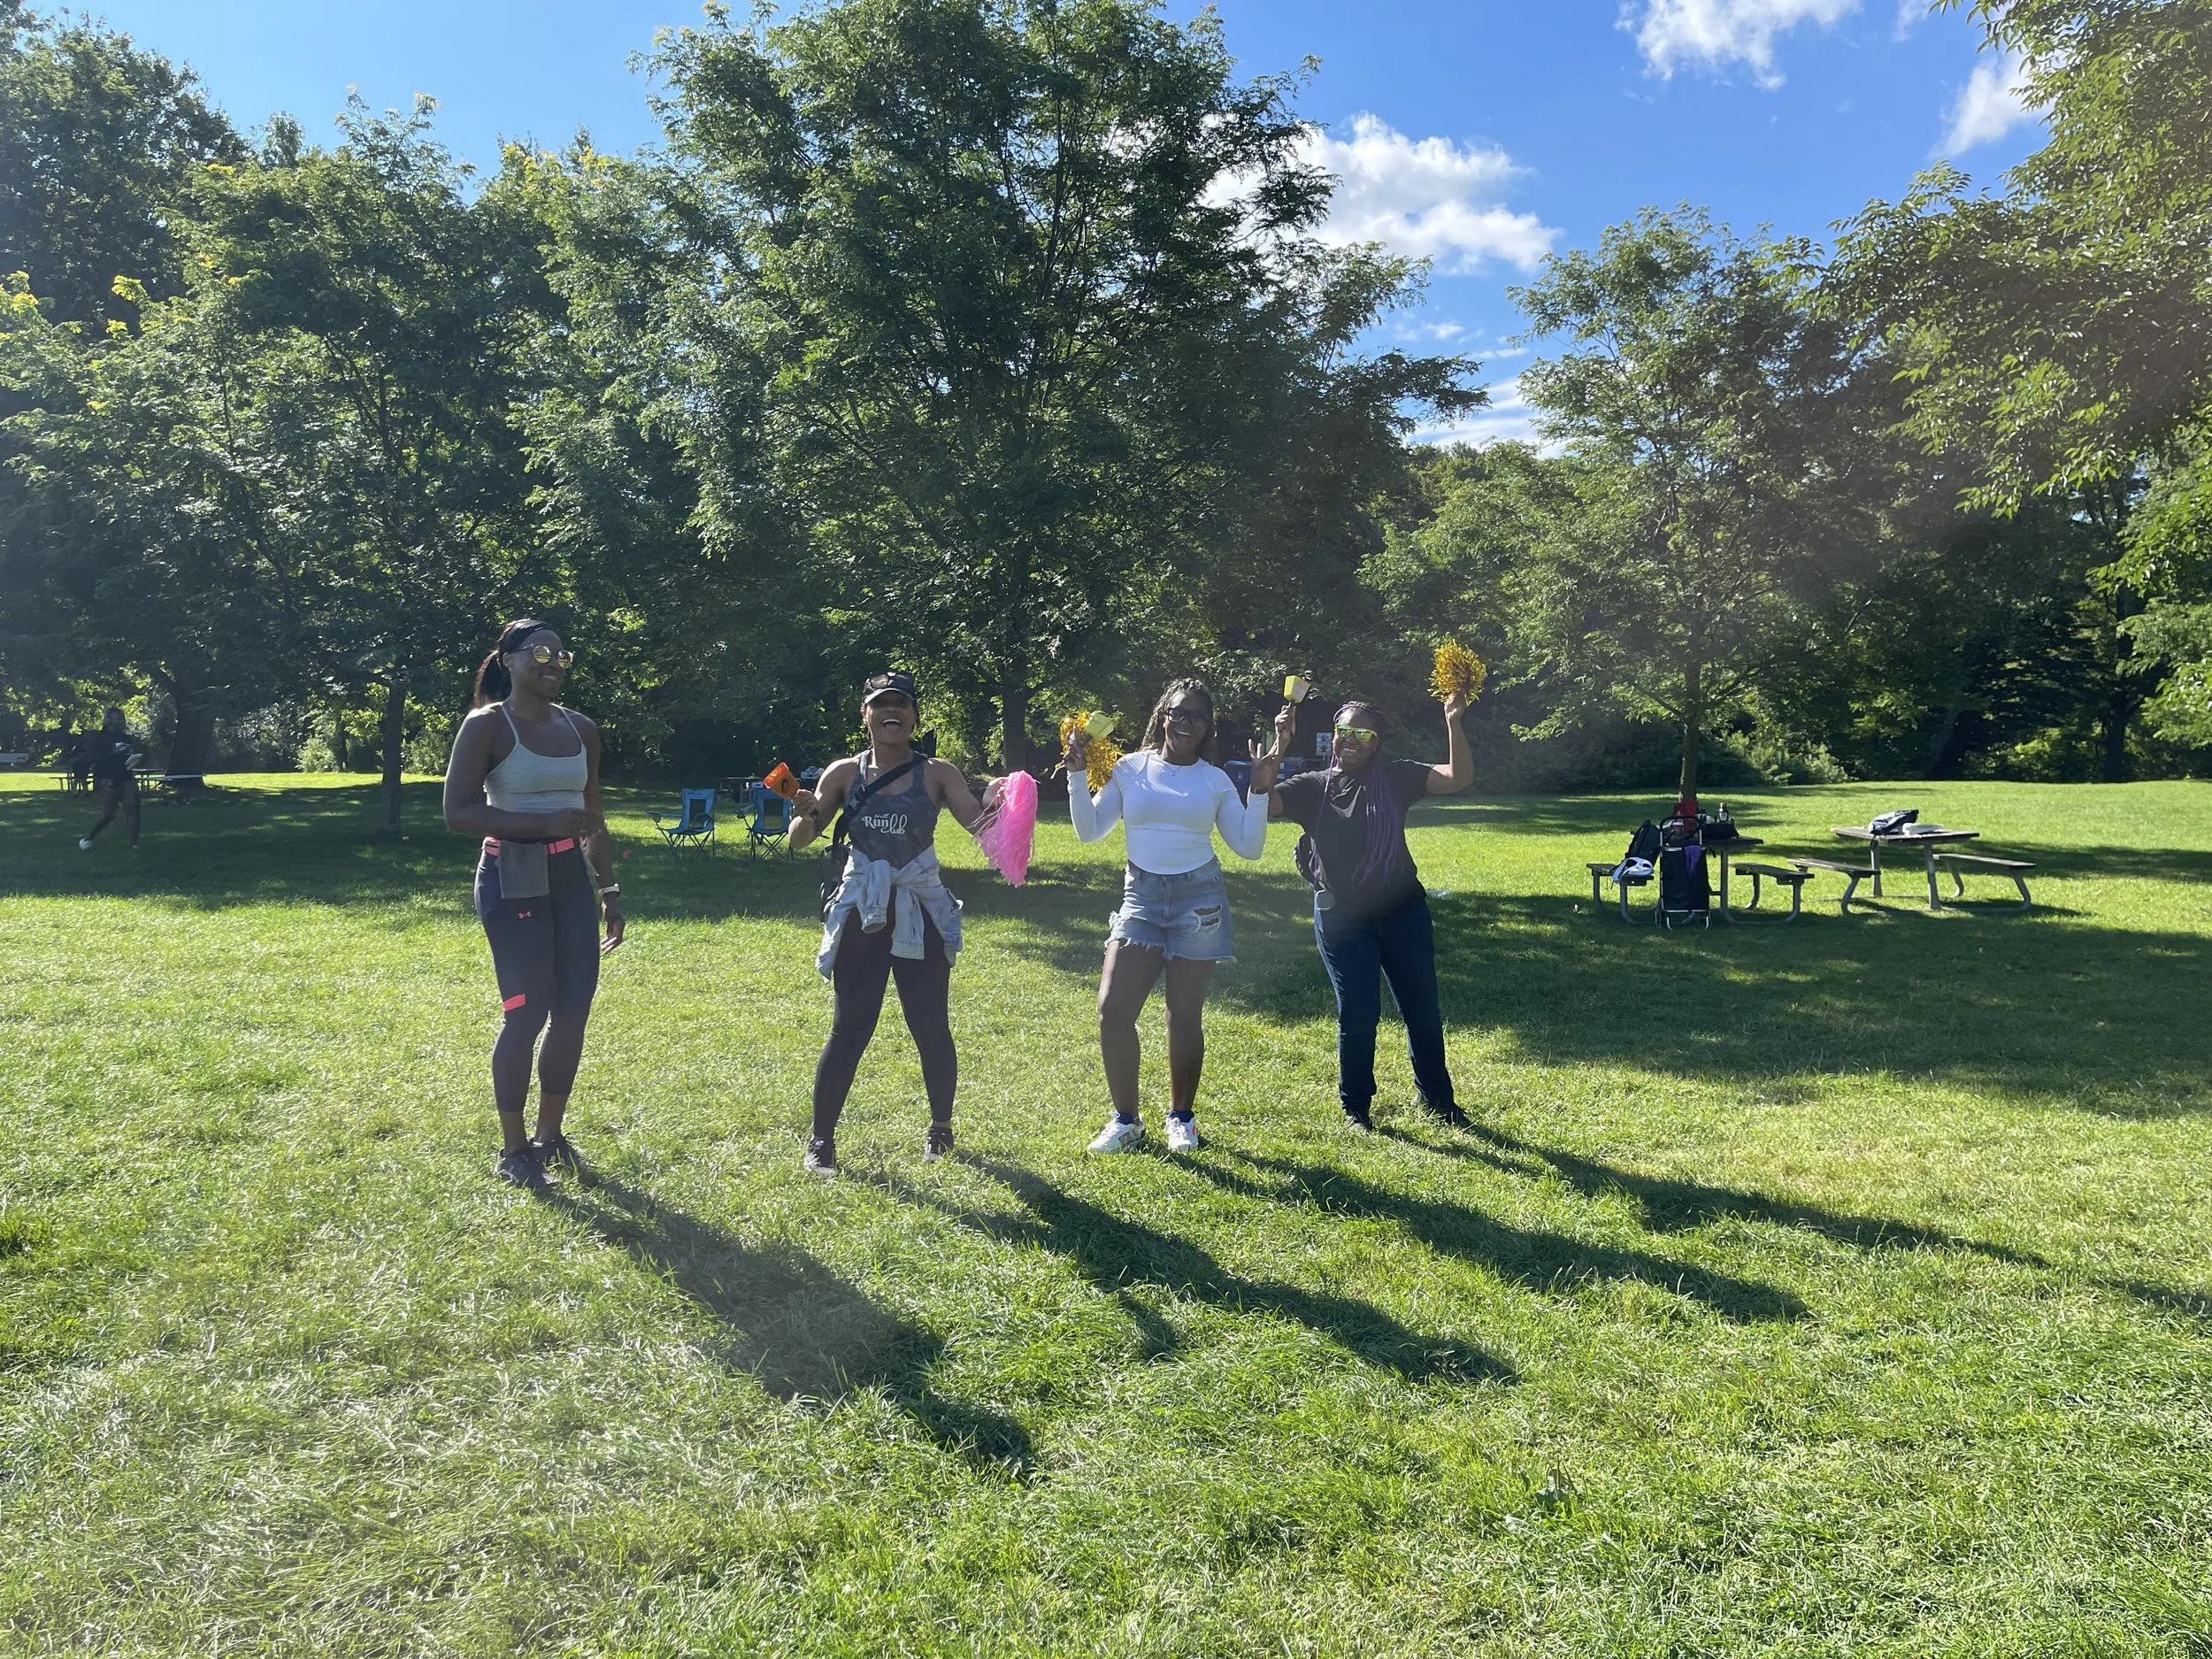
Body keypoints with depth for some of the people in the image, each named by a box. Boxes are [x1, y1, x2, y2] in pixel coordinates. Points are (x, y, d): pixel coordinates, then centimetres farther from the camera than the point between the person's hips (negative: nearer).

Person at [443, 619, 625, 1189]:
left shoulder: (581, 729, 11)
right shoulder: (487, 726, -7)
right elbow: (458, 813, -15)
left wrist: (611, 891, 16)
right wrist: (546, 823, -23)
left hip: (572, 879, 6)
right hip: (513, 881, -6)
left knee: (574, 1012, 6)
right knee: (527, 1013, -6)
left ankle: (550, 1135, 24)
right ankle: (512, 1150, 11)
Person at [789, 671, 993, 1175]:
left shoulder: (937, 773, -1)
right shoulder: (844, 772, 1)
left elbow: (979, 823, -10)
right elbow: (800, 840, 1)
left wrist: (997, 800, -31)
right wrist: (806, 814, -21)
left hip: (921, 913, 0)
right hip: (861, 913, 0)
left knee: (931, 1027, 6)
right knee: (850, 1029, -1)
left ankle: (940, 1129, 26)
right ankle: (821, 1138, 12)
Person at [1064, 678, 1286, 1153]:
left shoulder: (1215, 780, 5)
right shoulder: (1129, 768, 4)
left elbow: (1249, 847, 4)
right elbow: (1089, 831, 3)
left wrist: (1260, 790, -5)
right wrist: (1078, 774, -5)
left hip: (1199, 898, -1)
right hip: (1141, 896, 1)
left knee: (1185, 1015, 2)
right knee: (1112, 1008, -10)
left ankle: (1181, 1118, 21)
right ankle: (1126, 1119, 6)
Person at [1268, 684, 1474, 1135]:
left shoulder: (1395, 778, 0)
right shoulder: (1313, 787, -1)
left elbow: (1459, 778, -9)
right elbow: (1261, 803, -16)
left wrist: (1453, 725, -23)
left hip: (1403, 912, 2)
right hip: (1342, 919, -2)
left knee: (1423, 1008, 10)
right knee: (1358, 1014, 1)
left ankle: (1438, 1098, 28)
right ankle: (1356, 1108, 18)